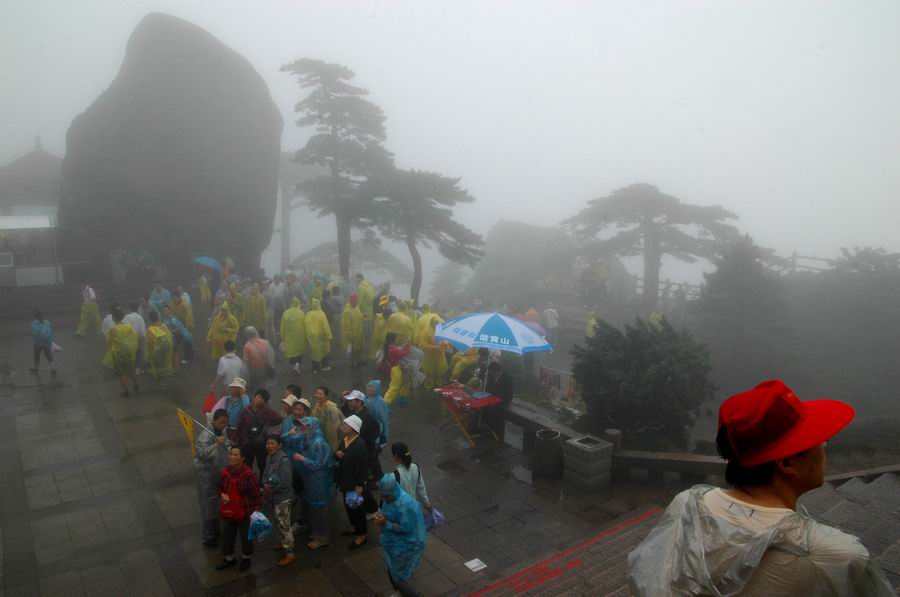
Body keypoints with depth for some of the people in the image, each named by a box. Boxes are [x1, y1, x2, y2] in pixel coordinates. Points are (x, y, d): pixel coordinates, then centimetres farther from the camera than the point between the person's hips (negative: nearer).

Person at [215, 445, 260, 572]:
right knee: (227, 535, 21)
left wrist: (256, 510, -17)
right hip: (228, 511, 5)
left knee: (246, 536, 16)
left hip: (244, 512, -5)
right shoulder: (225, 472, -8)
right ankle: (229, 558, 45)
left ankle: (246, 558, 40)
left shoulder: (248, 473, -25)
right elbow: (220, 487, 11)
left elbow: (255, 493, -17)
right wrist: (222, 494, -10)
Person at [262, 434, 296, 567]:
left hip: (283, 497, -8)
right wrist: (265, 484, -10)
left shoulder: (283, 459, -26)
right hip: (274, 496, 9)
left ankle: (290, 553, 10)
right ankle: (284, 542, 44)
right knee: (278, 522, 24)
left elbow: (285, 482, -28)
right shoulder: (269, 457, 1)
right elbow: (266, 473, 10)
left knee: (284, 524, -1)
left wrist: (271, 490, -17)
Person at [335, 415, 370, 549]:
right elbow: (339, 458, 14)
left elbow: (363, 467, -24)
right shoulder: (344, 440, 1)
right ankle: (356, 527, 43)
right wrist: (336, 454, -10)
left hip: (355, 484, -8)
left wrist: (360, 486, -21)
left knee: (357, 508, 7)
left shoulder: (360, 445, -26)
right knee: (348, 506, 23)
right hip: (345, 482, 8)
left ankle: (363, 534, 23)